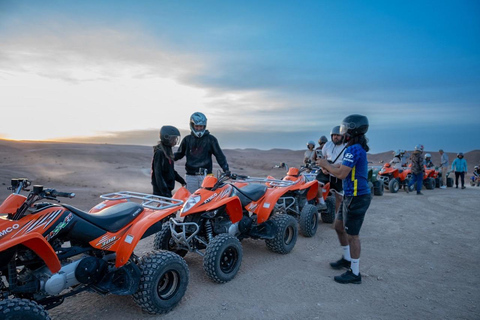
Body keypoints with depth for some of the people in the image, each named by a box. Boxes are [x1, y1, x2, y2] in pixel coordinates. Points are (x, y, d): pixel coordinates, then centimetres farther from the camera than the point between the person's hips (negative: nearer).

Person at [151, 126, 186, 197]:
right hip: (161, 190, -9)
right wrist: (165, 192, -23)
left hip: (167, 188, 9)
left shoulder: (168, 150, 12)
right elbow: (158, 174, -20)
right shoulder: (159, 152, -16)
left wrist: (182, 181, 18)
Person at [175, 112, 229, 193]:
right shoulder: (187, 139, 12)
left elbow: (219, 155, 4)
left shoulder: (210, 139, 5)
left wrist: (226, 169, -6)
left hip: (205, 175, -2)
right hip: (191, 176, 2)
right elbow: (180, 154, 21)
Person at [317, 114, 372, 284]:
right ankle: (347, 259, 36)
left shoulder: (354, 149, -20)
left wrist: (326, 165, -8)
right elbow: (344, 167, 13)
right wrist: (328, 165, 1)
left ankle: (355, 273, 13)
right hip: (352, 196, 10)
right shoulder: (358, 148, 12)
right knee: (339, 226, 20)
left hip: (357, 198, -10)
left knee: (352, 235, 0)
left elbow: (341, 173, -23)